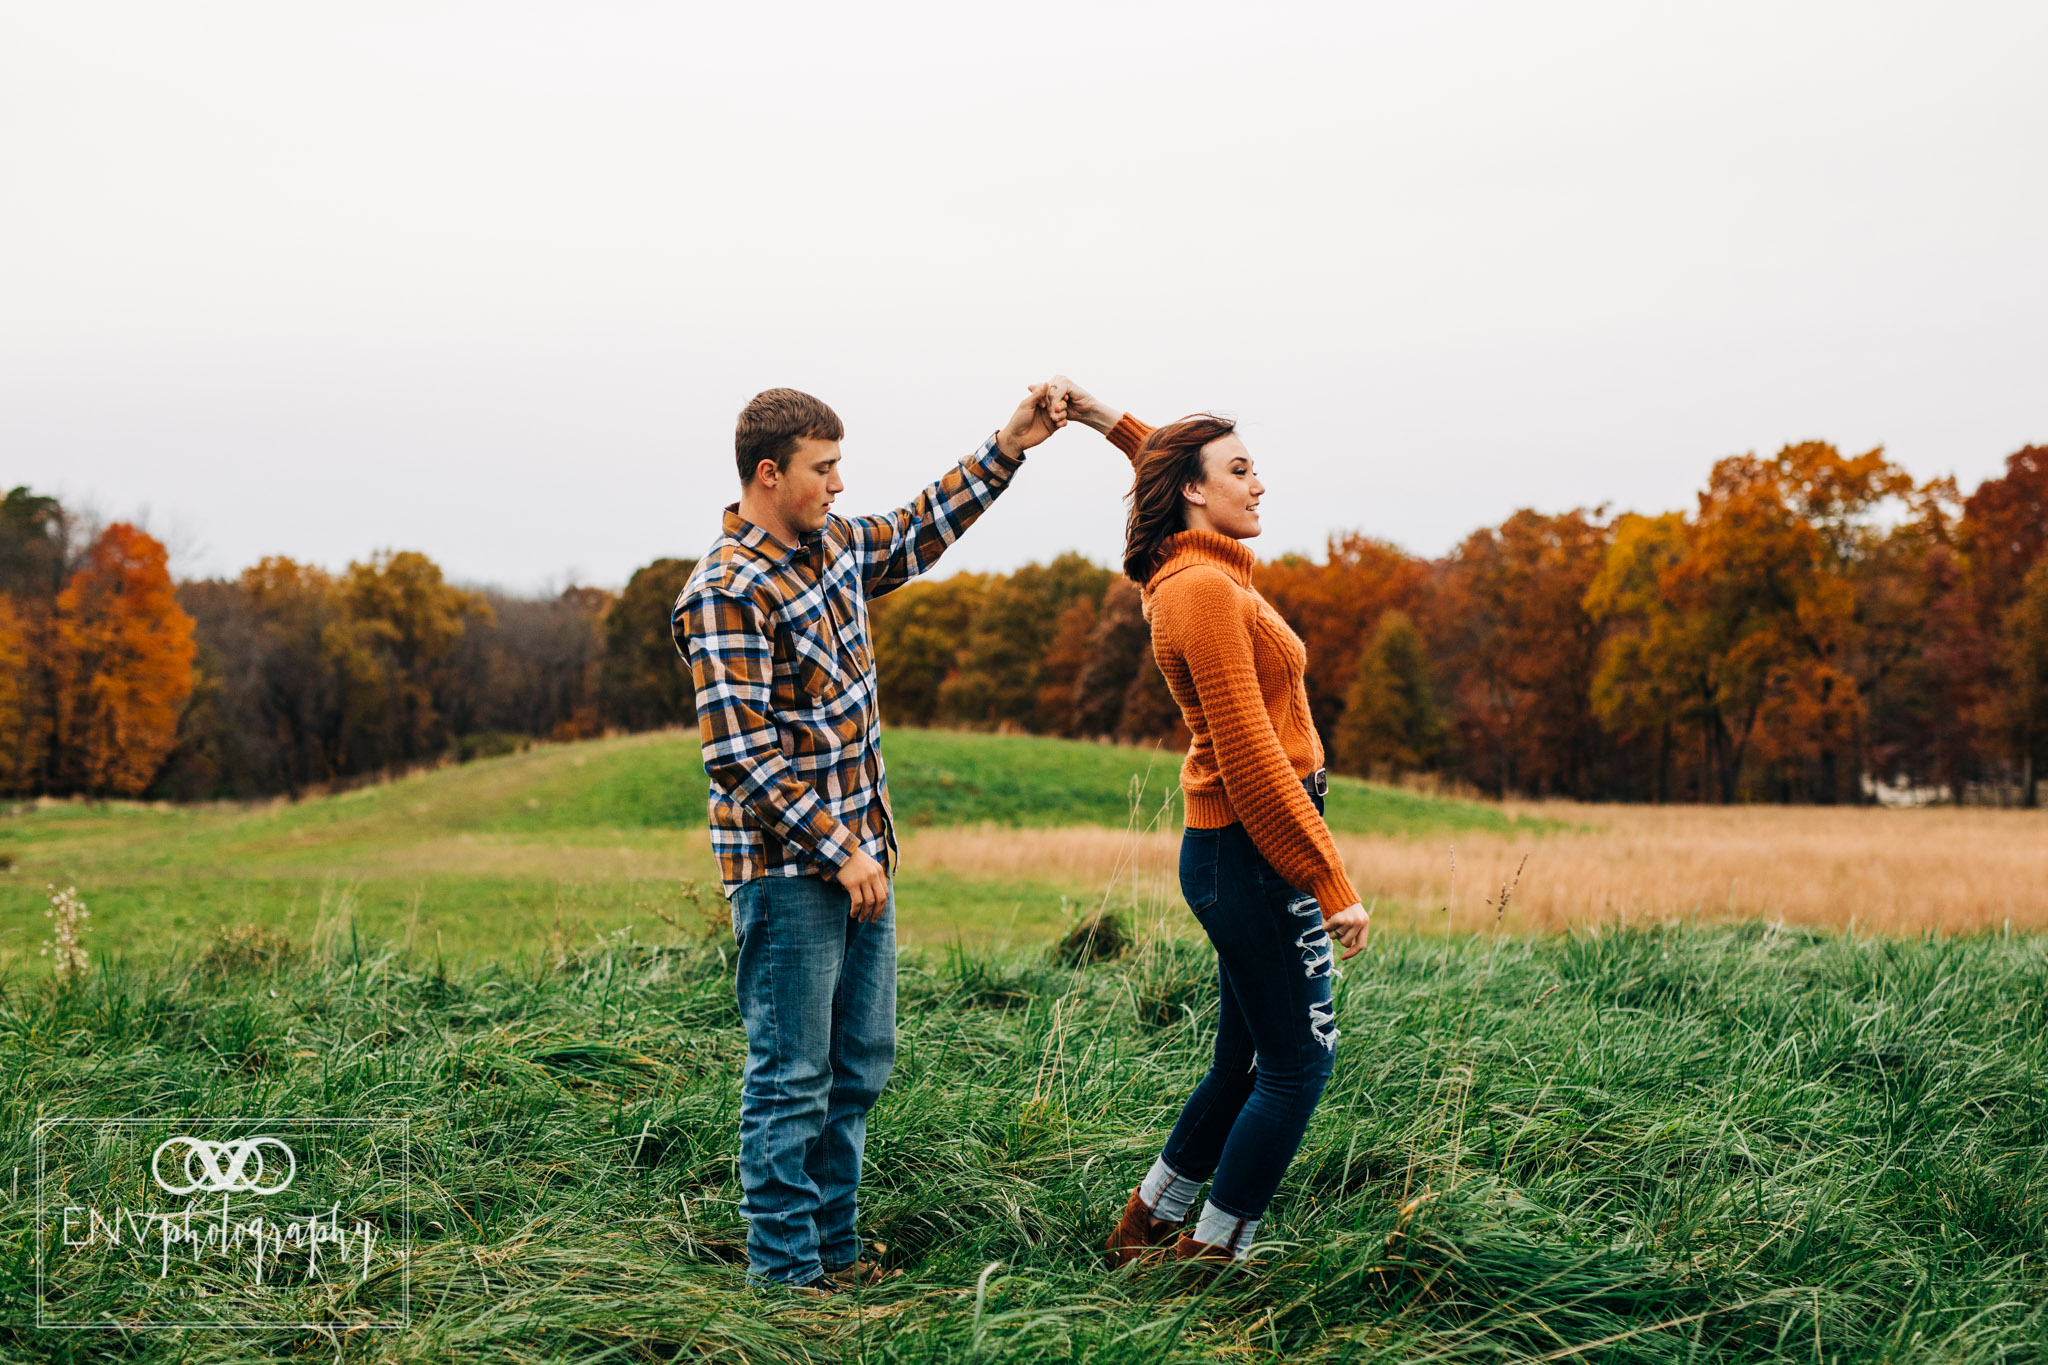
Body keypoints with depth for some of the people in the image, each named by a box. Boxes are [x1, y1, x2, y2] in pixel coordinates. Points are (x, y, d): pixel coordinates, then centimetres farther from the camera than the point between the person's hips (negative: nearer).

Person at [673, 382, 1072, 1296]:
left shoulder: (832, 545, 8)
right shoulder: (727, 594, -18)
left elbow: (916, 536, 28)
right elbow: (742, 756, -21)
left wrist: (1006, 450, 22)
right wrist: (837, 852, -19)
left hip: (860, 855, 9)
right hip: (788, 870, -9)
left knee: (859, 1067, 15)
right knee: (791, 1080, 0)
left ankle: (835, 1246, 27)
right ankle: (785, 1269, 11)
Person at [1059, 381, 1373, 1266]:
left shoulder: (1206, 573, 11)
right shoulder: (1205, 588, -17)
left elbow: (1175, 484, 37)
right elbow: (1250, 759, -22)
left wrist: (1114, 425, 28)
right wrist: (1332, 884, -20)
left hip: (1236, 852, 10)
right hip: (1254, 854, -10)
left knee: (1244, 1065, 17)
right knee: (1296, 1067, 0)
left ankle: (1147, 1225, 29)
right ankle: (1209, 1255, 9)